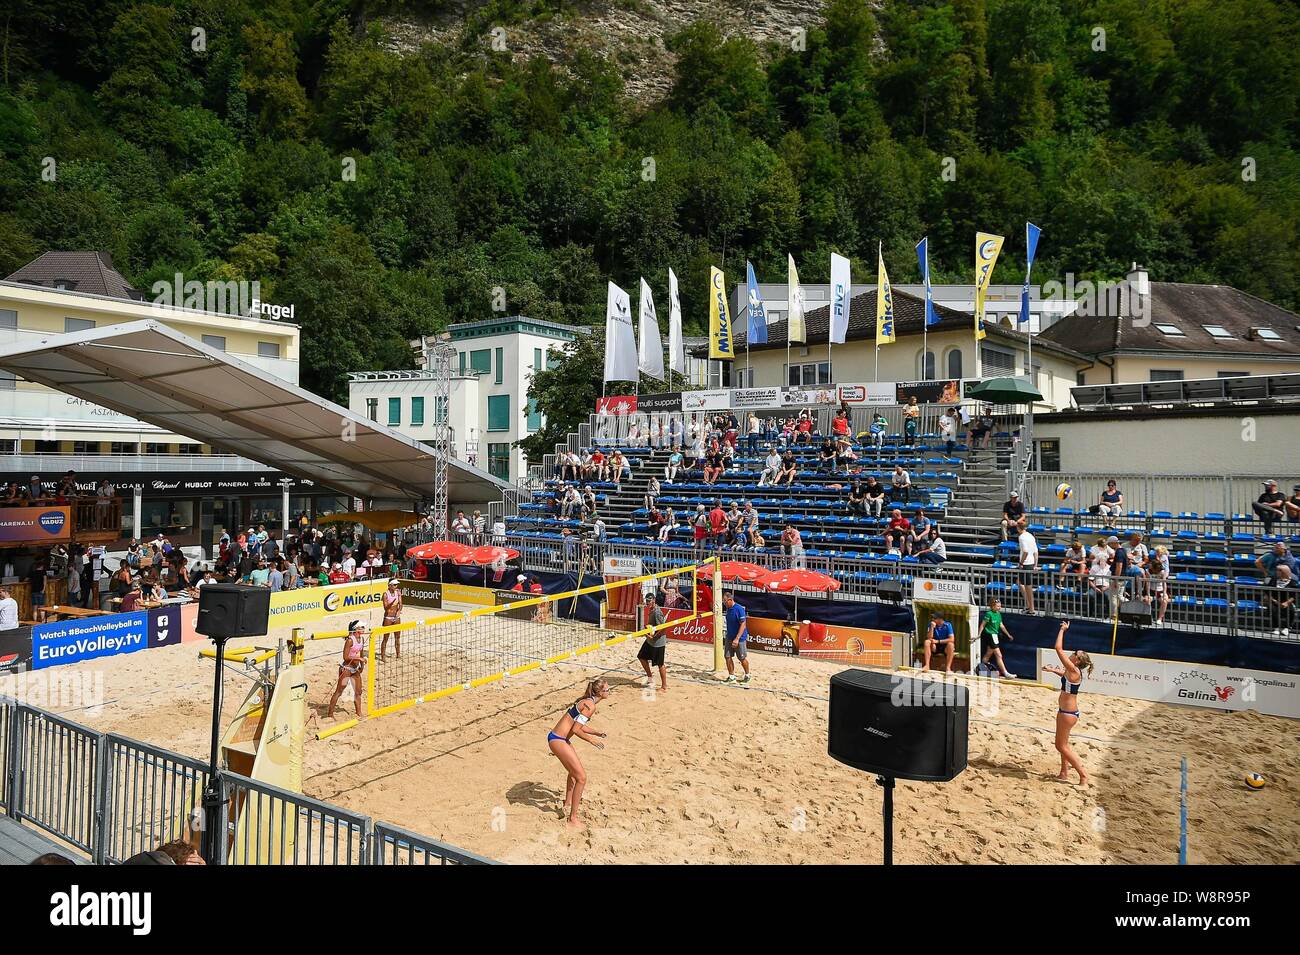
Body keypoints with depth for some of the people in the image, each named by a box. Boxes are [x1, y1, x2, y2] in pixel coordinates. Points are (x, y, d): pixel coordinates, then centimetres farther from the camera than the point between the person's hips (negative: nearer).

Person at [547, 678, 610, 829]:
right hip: (558, 740, -10)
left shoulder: (587, 702, 11)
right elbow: (576, 730, -21)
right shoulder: (590, 706, -19)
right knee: (581, 777, -8)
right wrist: (592, 740, -9)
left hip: (557, 738, 10)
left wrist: (596, 733, 20)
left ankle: (568, 804, 48)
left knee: (574, 772, 29)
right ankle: (573, 819, -2)